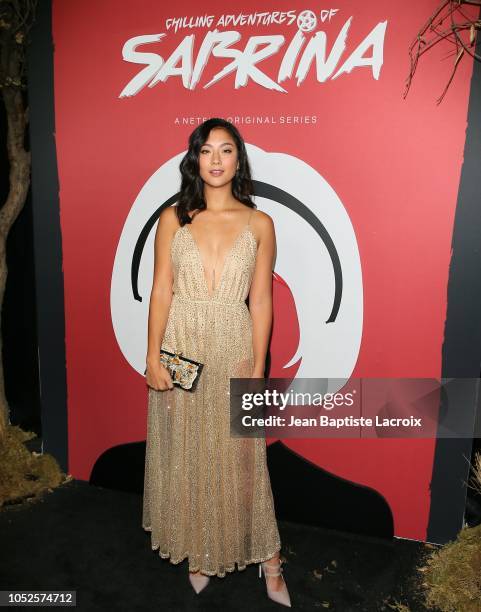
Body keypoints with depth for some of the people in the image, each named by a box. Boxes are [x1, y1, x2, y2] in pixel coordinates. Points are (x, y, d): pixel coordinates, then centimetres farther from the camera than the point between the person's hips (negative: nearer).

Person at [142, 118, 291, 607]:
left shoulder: (259, 223, 1)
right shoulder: (173, 218, 1)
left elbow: (260, 301, -1)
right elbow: (161, 291, -1)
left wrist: (258, 369, -4)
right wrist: (153, 357, -6)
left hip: (233, 349, -1)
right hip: (180, 346, 1)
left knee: (237, 456, 8)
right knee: (184, 453, 12)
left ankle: (268, 561, 28)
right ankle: (198, 550, 35)